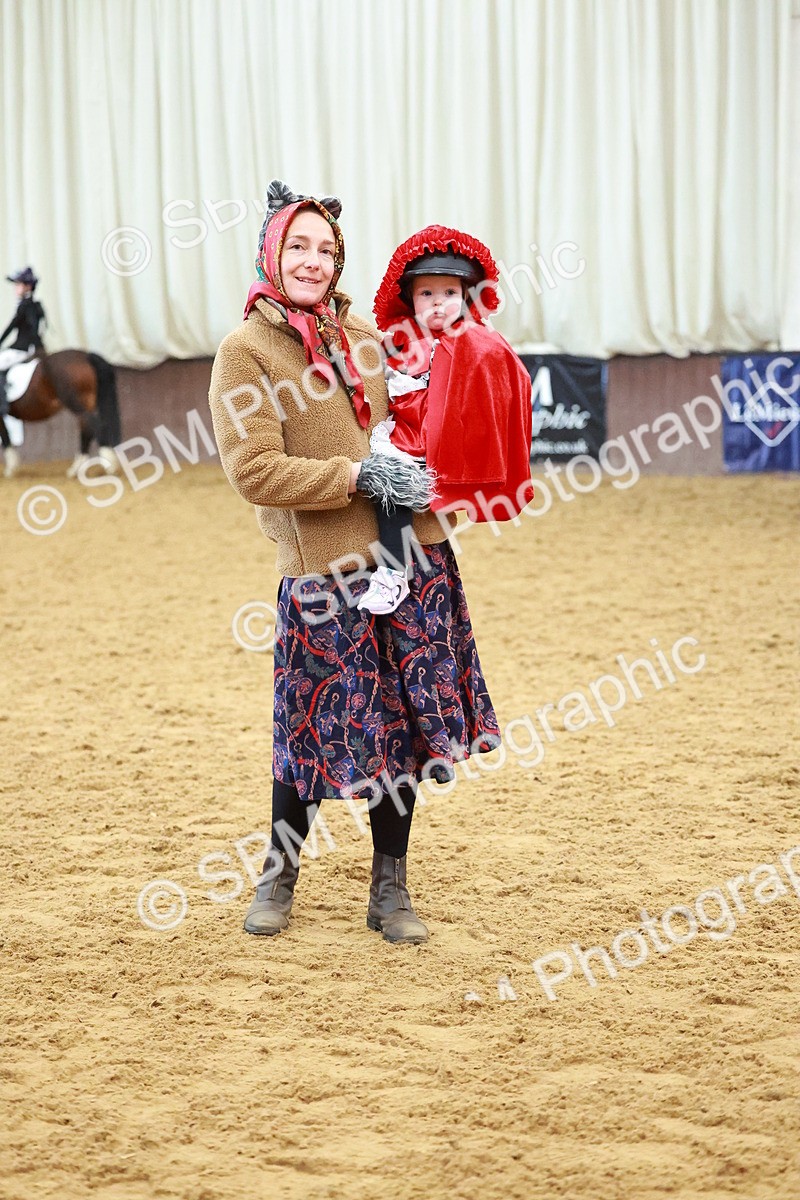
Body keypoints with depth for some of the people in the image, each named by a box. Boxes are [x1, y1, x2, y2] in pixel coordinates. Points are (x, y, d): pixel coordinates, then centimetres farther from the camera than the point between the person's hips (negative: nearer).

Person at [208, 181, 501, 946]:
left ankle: (390, 891, 20)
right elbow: (254, 471, -13)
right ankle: (278, 875, 26)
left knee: (403, 724, 8)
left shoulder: (364, 336, 11)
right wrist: (358, 477, -15)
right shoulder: (245, 353, -5)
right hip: (324, 570, -5)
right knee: (314, 726, 2)